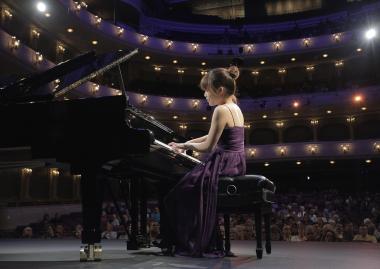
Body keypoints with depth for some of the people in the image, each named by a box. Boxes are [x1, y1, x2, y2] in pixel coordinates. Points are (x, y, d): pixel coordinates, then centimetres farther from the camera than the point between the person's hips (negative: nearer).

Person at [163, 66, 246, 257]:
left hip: (223, 165, -10)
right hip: (236, 163, 10)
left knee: (182, 193, 3)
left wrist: (185, 145, 1)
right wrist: (186, 144, 19)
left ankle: (192, 244, 12)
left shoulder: (221, 110, -15)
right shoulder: (235, 108, 14)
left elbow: (208, 146, -15)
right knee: (189, 182, 20)